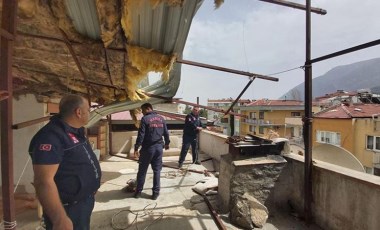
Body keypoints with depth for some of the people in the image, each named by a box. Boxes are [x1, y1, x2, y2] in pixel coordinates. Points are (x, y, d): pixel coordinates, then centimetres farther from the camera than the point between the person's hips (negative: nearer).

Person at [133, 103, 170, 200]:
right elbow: (166, 133, 10)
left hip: (148, 148, -4)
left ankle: (138, 191, 22)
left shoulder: (145, 119, -9)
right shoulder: (161, 119, 7)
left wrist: (136, 148, -9)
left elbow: (141, 135, -14)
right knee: (157, 170, 10)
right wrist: (166, 143, 25)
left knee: (142, 171, 11)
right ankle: (155, 192, 14)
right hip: (159, 147, 4)